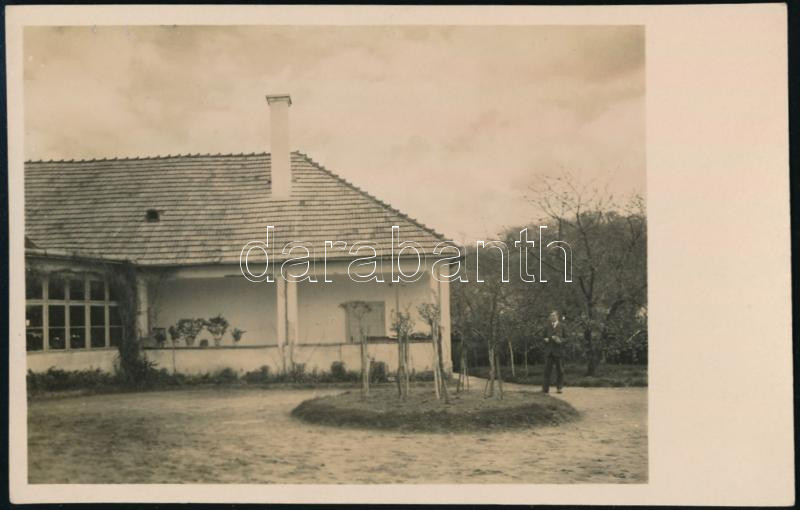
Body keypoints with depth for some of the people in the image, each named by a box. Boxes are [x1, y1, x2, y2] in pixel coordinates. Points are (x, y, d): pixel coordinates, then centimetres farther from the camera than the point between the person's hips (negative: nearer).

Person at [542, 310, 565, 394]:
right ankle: (545, 388, -1)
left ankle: (559, 387, 11)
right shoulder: (547, 326, 12)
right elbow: (544, 337, 16)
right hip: (549, 351, 2)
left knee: (559, 369, 3)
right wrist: (546, 339, -5)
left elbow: (565, 338, 3)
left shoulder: (561, 326, 3)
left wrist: (560, 340, -16)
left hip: (558, 350, -2)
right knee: (547, 369, -2)